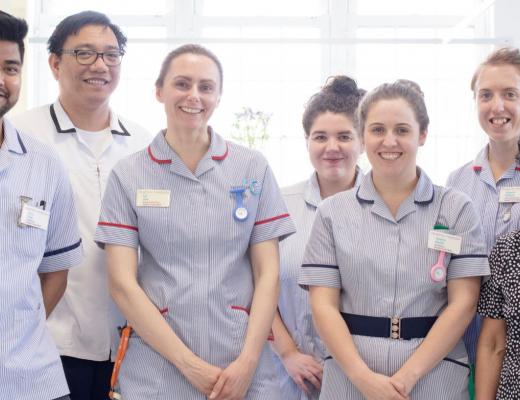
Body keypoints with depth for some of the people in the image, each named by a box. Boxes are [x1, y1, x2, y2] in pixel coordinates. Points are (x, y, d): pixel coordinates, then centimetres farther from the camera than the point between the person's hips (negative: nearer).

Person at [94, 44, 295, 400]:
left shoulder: (253, 168, 4)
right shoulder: (128, 176, 1)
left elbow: (268, 274, 2)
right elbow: (122, 283, -4)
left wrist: (247, 362, -9)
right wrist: (189, 364, -11)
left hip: (245, 369, 1)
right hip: (156, 369, 0)